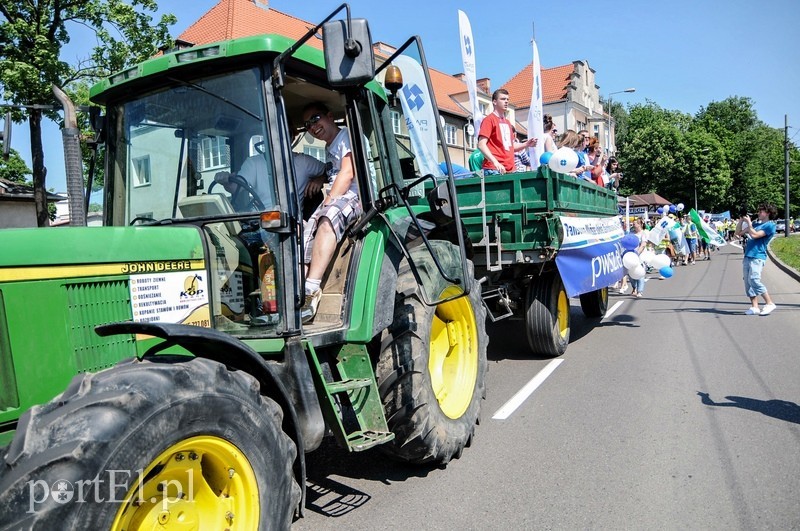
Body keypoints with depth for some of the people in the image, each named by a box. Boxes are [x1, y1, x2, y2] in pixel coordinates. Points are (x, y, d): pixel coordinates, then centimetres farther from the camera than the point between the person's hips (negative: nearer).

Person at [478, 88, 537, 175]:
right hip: (494, 170, -7)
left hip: (510, 170, 7)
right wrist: (495, 162, -23)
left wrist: (526, 144, 9)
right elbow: (481, 145, -12)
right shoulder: (489, 119, -2)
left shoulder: (508, 122, 20)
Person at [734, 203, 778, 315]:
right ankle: (754, 307, 4)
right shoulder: (755, 223, 20)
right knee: (748, 282, 3)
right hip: (747, 256, 8)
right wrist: (741, 220, 11)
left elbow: (754, 235, -16)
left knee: (754, 280, -20)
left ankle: (769, 303, -10)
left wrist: (748, 222, -6)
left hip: (757, 257, -8)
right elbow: (738, 233, 22)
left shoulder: (770, 225, -3)